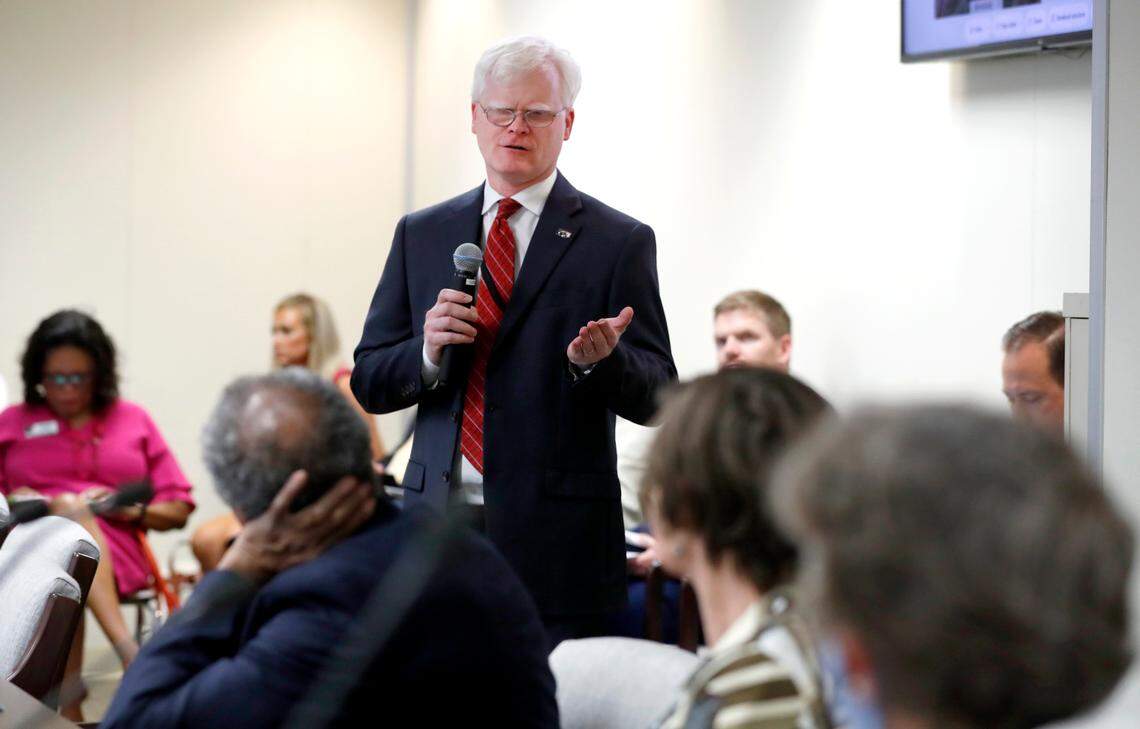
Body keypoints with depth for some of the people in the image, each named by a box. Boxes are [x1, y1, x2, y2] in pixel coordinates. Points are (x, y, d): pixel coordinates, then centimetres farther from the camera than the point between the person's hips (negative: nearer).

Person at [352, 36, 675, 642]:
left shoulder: (618, 242, 1)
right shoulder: (421, 235, 12)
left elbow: (656, 398, -1)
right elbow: (369, 383, 11)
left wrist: (603, 360, -22)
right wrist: (427, 353, -10)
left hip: (557, 542, -3)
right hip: (438, 528, 3)